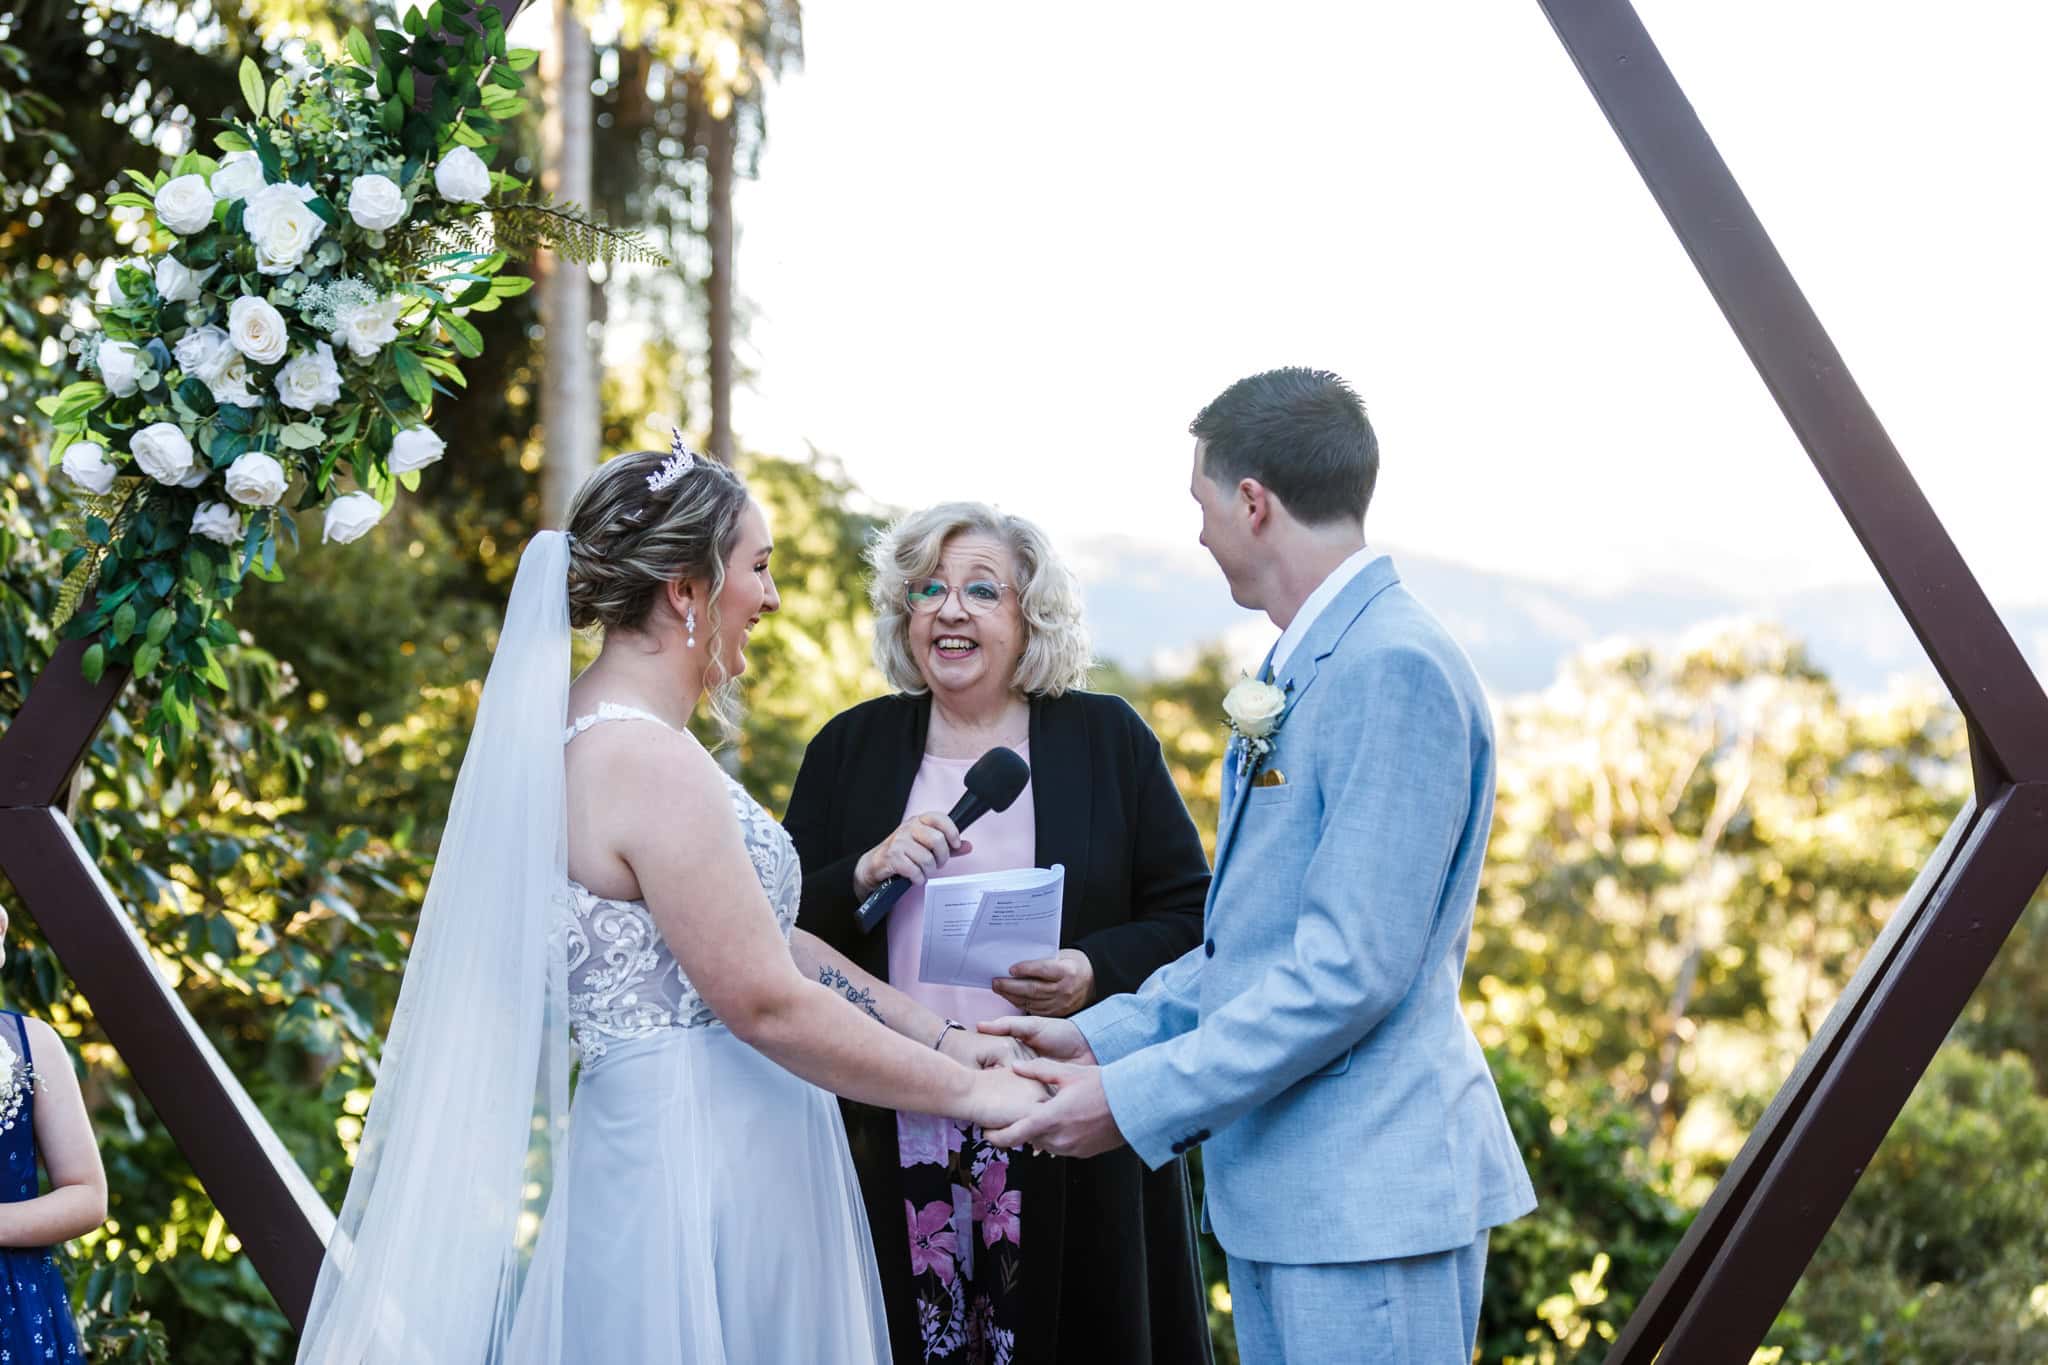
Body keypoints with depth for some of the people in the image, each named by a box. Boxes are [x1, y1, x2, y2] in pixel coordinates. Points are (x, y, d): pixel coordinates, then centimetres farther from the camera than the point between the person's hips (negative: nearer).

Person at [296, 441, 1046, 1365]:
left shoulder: (599, 735, 10)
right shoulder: (650, 764, -19)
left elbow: (761, 936, 12)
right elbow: (766, 1001, -20)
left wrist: (940, 1034, 9)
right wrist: (965, 1091, -11)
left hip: (679, 1143, 9)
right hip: (704, 1157, -9)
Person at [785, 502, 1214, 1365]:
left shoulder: (1108, 738, 5)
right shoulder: (850, 749, 9)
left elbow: (1192, 918, 2)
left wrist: (1096, 973, -16)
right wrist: (867, 873, -12)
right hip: (896, 1142, 1)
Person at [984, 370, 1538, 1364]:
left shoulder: (1396, 667, -17)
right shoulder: (1301, 668, 16)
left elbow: (1352, 966, -21)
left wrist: (1135, 1099, -17)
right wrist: (1102, 1037, 9)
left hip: (1369, 1197, -9)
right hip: (1279, 1187, 9)